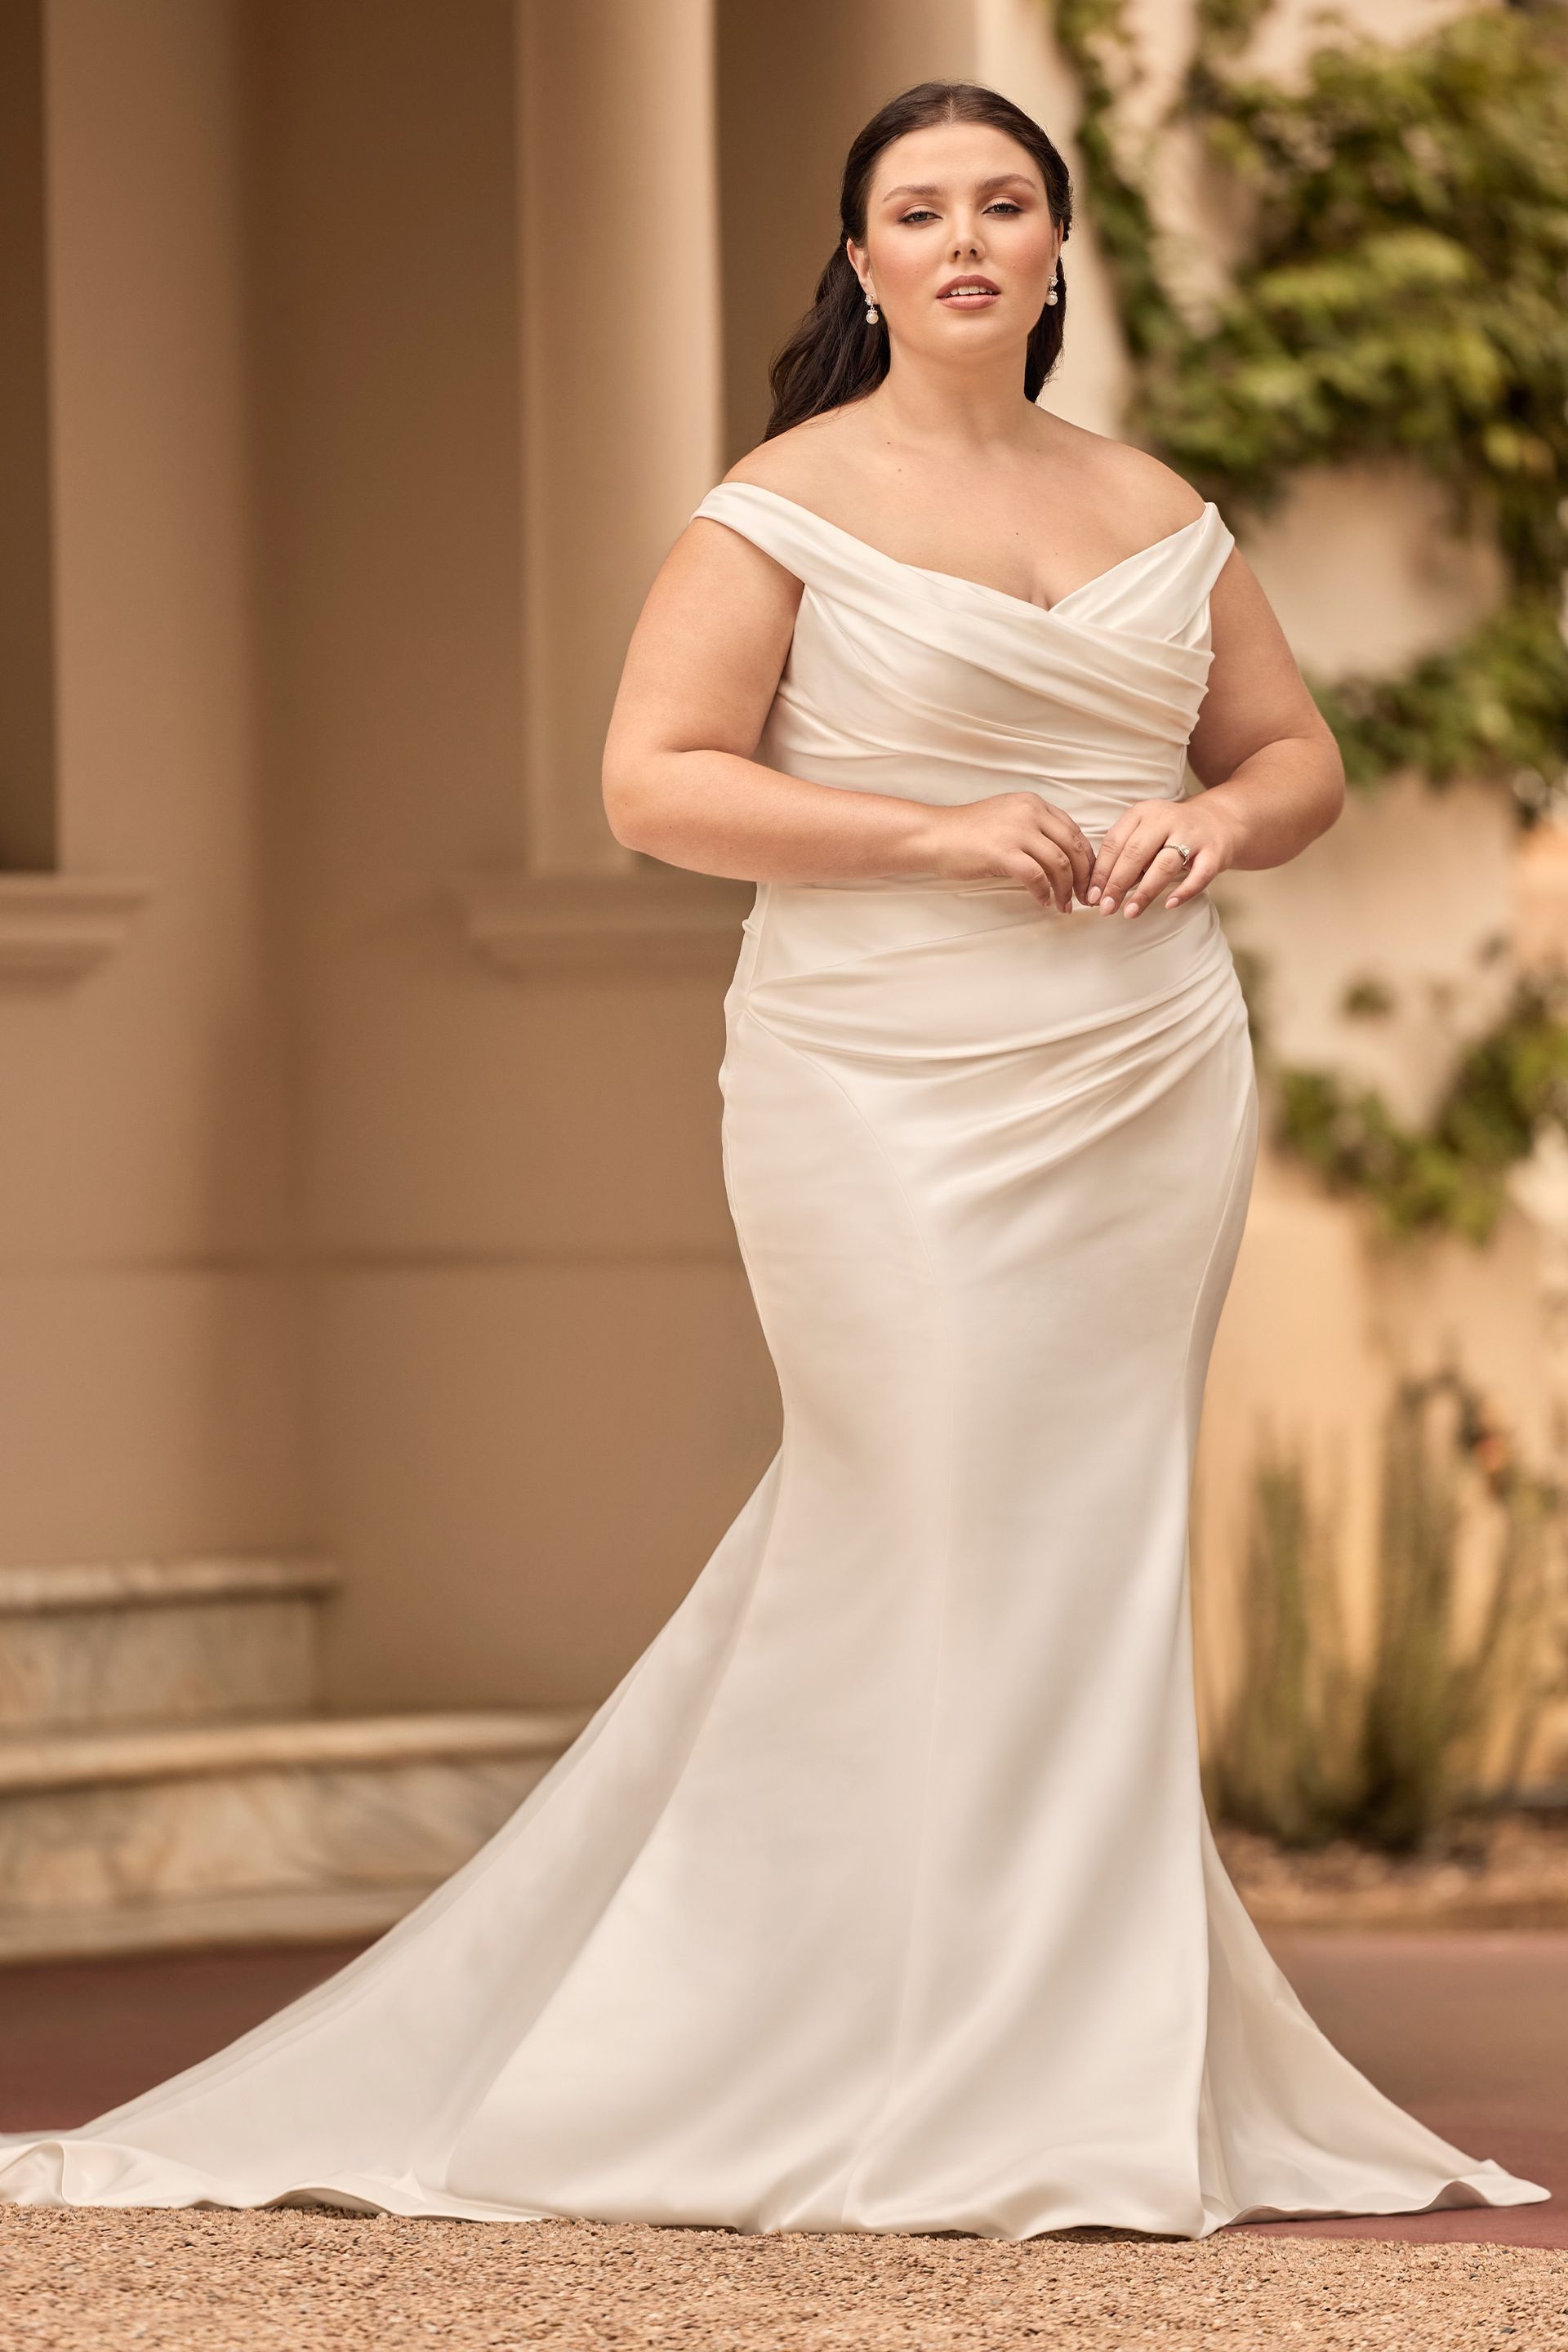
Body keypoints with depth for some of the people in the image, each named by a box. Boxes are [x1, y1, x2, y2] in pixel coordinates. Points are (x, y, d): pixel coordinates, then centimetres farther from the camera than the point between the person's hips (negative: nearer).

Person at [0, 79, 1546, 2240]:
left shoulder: (1159, 514, 13)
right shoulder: (788, 508, -3)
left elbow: (1299, 752, 21)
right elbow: (655, 781, -10)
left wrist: (1219, 818, -3)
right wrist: (940, 831, -17)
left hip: (1149, 1092, 5)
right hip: (890, 1100, -5)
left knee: (1090, 1555, 5)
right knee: (964, 1551, -7)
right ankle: (1007, 2091, 2)